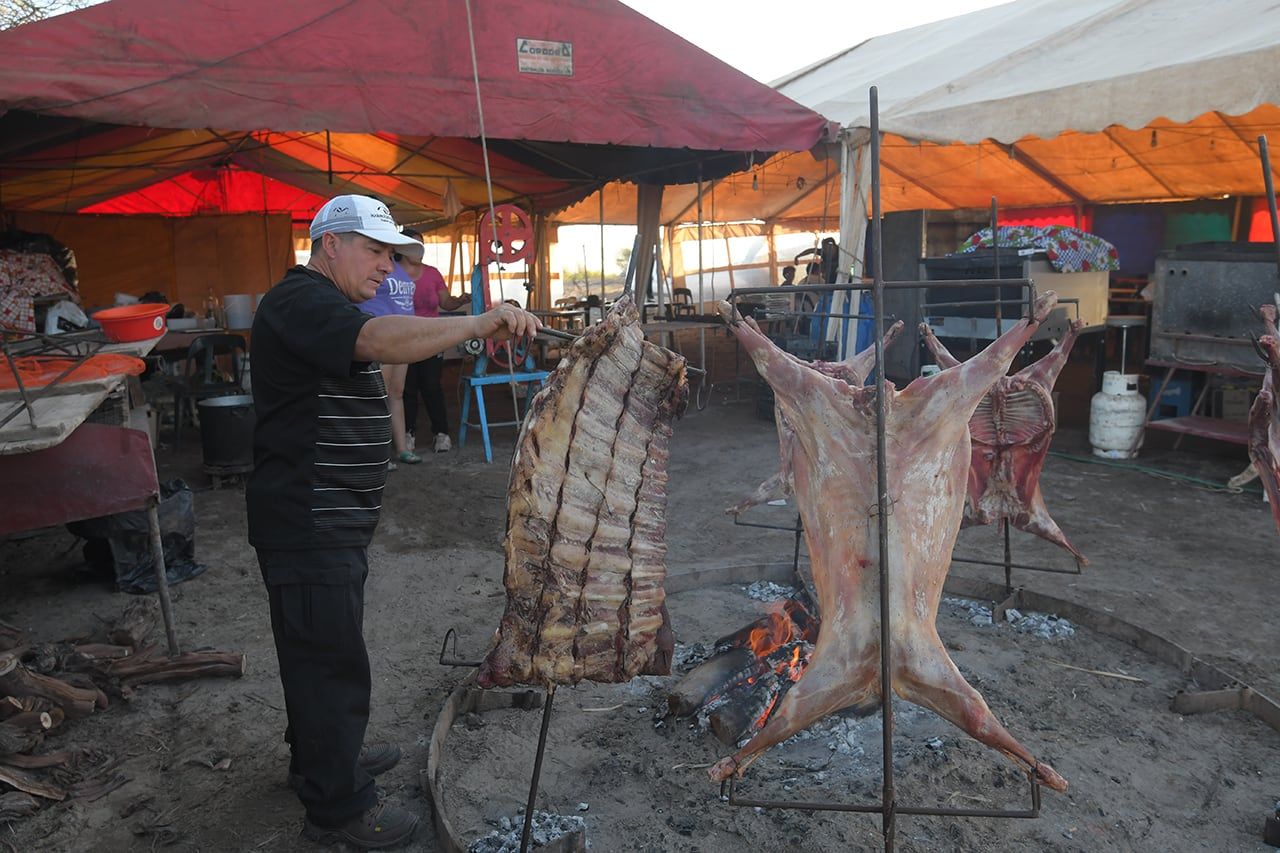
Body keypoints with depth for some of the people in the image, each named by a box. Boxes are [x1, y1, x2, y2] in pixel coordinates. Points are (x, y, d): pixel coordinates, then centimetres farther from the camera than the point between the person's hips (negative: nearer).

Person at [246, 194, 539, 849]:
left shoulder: (324, 307, 19)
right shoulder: (300, 302, -18)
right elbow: (383, 340, -36)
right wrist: (479, 323, -37)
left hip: (332, 522, 11)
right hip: (308, 525, -11)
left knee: (318, 650, 23)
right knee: (332, 663, -1)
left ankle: (320, 757, 41)